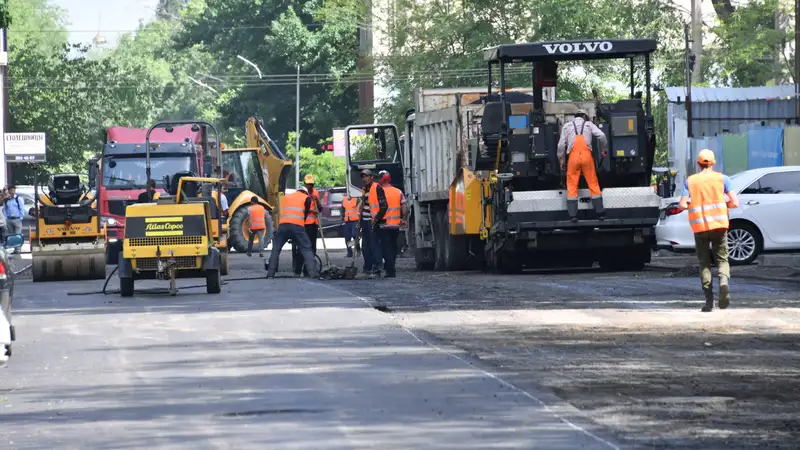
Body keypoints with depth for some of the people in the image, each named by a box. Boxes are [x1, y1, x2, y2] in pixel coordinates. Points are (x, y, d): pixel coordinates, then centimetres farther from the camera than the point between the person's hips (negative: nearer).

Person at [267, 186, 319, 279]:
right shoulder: (306, 198, 16)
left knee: (276, 249, 16)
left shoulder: (286, 197, 28)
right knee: (306, 249, 1)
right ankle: (314, 273, -9)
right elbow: (305, 214, 13)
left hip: (283, 225, 3)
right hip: (297, 226, -3)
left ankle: (270, 273, 10)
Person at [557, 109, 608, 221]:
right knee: (593, 183, 7)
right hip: (586, 155, 0)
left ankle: (573, 215, -5)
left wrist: (562, 160, 17)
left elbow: (561, 144, 9)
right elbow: (601, 135, 2)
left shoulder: (567, 126, 17)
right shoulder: (588, 124, 16)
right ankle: (600, 212, 6)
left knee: (572, 185, 3)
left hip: (573, 156, 0)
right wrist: (605, 148, 18)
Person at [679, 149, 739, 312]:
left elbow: (683, 205, -5)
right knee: (722, 259, 9)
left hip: (699, 226, 0)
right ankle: (724, 280, -24)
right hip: (719, 224, 0)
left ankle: (709, 300, -1)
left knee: (704, 263, 8)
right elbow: (735, 202, -3)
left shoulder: (690, 181, 4)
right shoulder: (722, 178, 3)